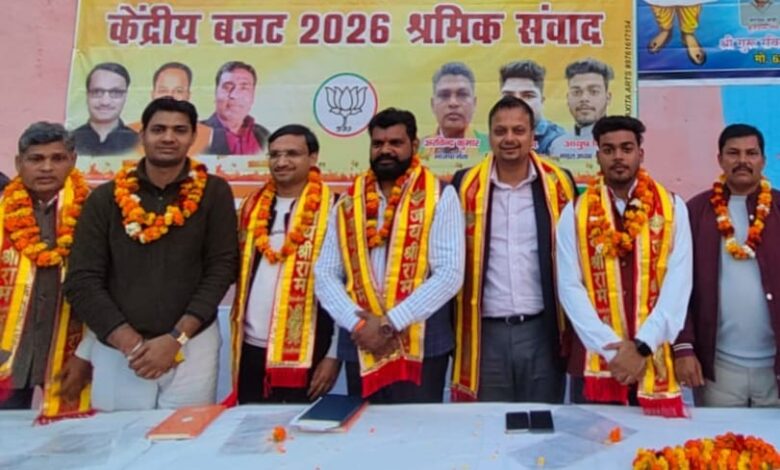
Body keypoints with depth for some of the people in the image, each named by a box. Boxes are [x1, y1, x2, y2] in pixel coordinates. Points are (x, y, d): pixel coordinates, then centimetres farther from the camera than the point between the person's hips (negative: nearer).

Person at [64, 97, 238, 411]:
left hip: (192, 346, -1)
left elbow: (222, 269, -4)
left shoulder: (214, 193, 0)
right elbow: (82, 281, 0)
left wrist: (176, 338, -11)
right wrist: (131, 344, -10)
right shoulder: (105, 198, 3)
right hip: (116, 350, 2)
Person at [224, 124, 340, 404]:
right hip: (251, 349, 5)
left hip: (303, 355, -5)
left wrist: (333, 354, -8)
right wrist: (236, 342, 10)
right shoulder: (253, 205, 10)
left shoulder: (331, 210, -7)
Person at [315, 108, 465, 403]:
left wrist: (390, 323, -14)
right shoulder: (348, 203, 9)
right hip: (360, 347, 4)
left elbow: (449, 274, -11)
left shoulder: (439, 197, -2)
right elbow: (325, 275, 4)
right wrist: (356, 324, -11)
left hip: (420, 348, -3)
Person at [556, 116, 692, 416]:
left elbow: (679, 282, -4)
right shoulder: (575, 214, 2)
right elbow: (570, 287, -4)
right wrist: (611, 347, -12)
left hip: (655, 360, 0)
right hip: (595, 360, 0)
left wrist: (643, 346, -12)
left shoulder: (672, 208, 4)